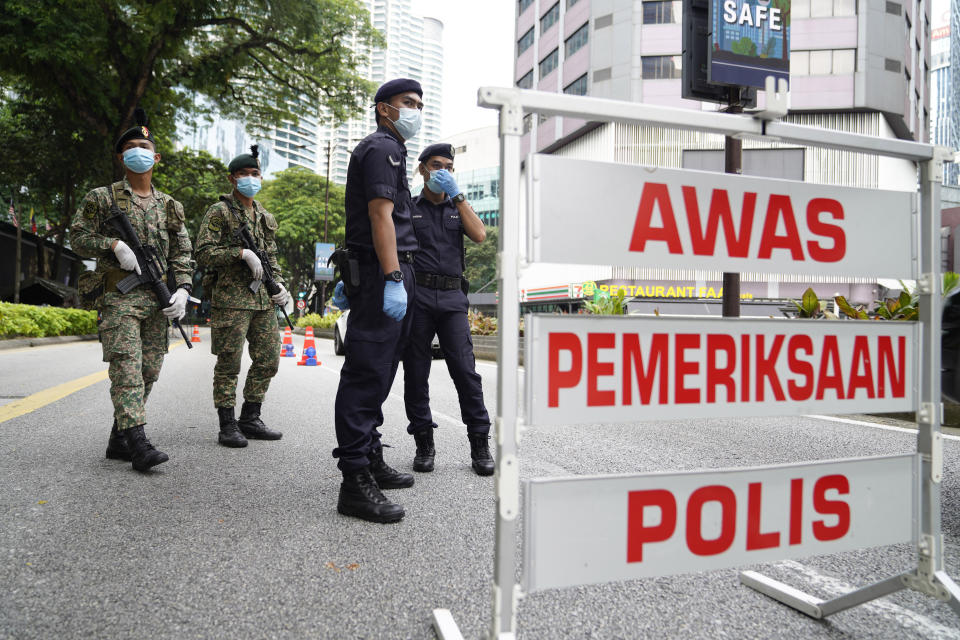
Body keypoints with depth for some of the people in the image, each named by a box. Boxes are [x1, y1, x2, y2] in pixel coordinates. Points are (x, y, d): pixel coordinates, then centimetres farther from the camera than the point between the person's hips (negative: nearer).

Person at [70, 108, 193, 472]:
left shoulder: (169, 206, 16)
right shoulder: (101, 199, 7)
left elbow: (182, 254, 14)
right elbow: (78, 239, 4)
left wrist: (182, 289, -1)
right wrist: (114, 244, -13)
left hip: (157, 299, 5)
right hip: (118, 295, -4)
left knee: (149, 370, 4)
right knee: (127, 367, -13)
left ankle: (118, 440, 15)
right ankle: (137, 443, -18)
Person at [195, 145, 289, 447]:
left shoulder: (266, 218, 19)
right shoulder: (219, 212, 0)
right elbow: (203, 253, -9)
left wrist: (280, 286, 8)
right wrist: (241, 253, -19)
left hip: (263, 299, 7)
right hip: (230, 299, -6)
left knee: (268, 360, 7)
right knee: (229, 364, -3)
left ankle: (250, 419, 19)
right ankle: (227, 426, 6)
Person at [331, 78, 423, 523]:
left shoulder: (387, 150, 27)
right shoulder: (382, 148, -5)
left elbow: (365, 219, 26)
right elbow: (381, 216, -17)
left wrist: (351, 277, 25)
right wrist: (392, 278, -25)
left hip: (385, 275, 11)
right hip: (383, 274, -11)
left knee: (377, 373, 14)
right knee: (368, 374, -12)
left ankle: (371, 460, 25)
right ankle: (355, 483, -10)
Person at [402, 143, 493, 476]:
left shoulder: (458, 207, 19)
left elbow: (479, 234, 0)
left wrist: (457, 194, -3)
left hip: (452, 298, 1)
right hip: (417, 296, -1)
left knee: (465, 369, -6)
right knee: (416, 371, 1)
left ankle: (480, 444, 0)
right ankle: (424, 442, 12)